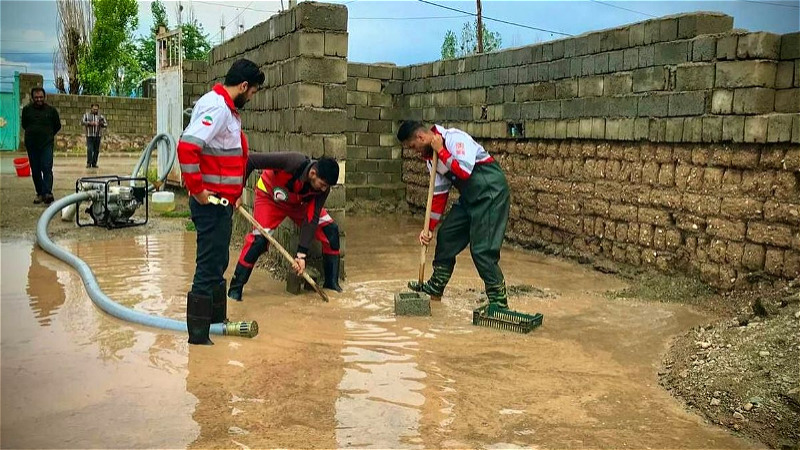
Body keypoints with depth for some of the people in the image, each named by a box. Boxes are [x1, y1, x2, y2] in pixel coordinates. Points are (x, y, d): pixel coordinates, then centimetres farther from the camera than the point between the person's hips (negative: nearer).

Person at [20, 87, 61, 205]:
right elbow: (24, 125, 18)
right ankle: (39, 193, 14)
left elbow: (57, 126, 12)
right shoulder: (27, 110, 5)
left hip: (47, 144, -2)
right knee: (35, 170, 6)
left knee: (47, 168, -13)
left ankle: (47, 193, -20)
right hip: (31, 144, 3)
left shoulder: (51, 110, 2)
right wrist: (33, 132, 11)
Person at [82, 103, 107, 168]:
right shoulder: (87, 115, 7)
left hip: (98, 135, 2)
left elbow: (106, 124, 9)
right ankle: (89, 163, -5)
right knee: (89, 149, -11)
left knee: (96, 150, 2)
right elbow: (82, 121, -3)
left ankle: (94, 163, 10)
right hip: (89, 135, -2)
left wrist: (102, 124, -12)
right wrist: (89, 123, -15)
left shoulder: (100, 116, 11)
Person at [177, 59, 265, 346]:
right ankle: (198, 335, 3)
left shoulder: (228, 109, 16)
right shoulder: (216, 106, -17)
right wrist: (197, 189, -23)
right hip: (210, 203, -11)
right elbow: (186, 146, -29)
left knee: (217, 266, 20)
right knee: (209, 269, -5)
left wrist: (235, 193, 19)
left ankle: (217, 321, 34)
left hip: (222, 202, 11)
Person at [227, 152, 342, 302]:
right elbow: (251, 160, -35)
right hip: (270, 197, -4)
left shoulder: (322, 189, -25)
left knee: (331, 230, -9)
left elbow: (311, 220, -23)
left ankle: (332, 282, 4)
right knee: (259, 239, -23)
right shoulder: (293, 162, -40)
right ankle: (235, 288, -7)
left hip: (300, 202, 4)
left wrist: (301, 254, -29)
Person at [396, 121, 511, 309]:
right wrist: (429, 228, 11)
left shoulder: (455, 138, -18)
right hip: (469, 197, 9)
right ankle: (435, 288, 28)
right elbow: (439, 194, 12)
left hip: (491, 193, -9)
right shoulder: (431, 156, 8)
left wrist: (441, 151, -20)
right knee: (446, 235, 12)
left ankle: (499, 301, -1)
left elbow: (464, 171, -31)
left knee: (482, 249, -13)